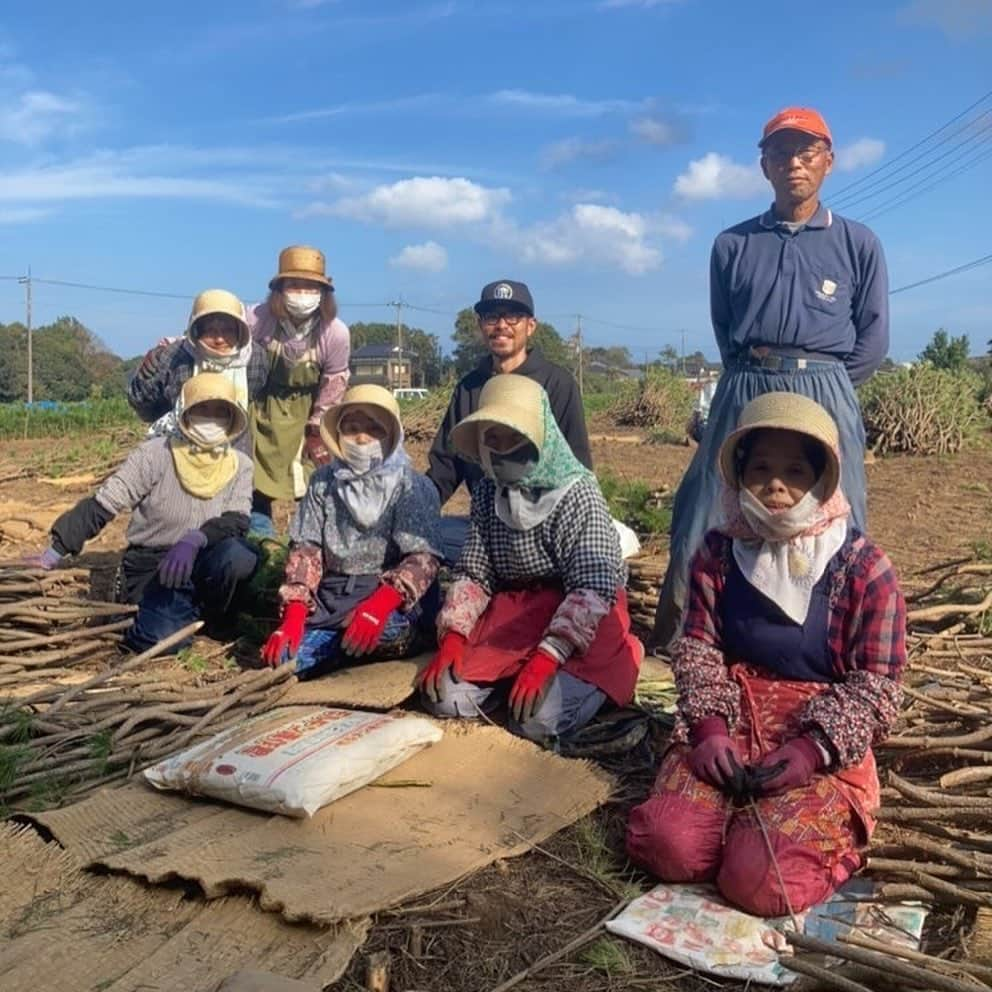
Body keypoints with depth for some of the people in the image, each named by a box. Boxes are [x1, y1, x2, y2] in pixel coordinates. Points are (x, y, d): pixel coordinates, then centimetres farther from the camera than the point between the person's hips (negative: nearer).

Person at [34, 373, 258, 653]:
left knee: (238, 556, -31)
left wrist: (195, 539, -35)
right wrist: (51, 554, -17)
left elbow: (237, 522, -15)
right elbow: (100, 507, -12)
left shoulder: (239, 465, -3)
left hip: (199, 562, 2)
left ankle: (206, 616, 0)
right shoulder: (155, 454, -12)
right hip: (151, 565, -2)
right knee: (162, 638, -26)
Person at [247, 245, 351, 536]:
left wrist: (318, 428, -3)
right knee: (254, 480, 3)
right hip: (261, 406, 0)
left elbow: (334, 383, -7)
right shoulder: (257, 320, -24)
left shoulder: (336, 333, -21)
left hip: (306, 409, 0)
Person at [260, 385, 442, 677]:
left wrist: (382, 602, -34)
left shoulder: (413, 487, -4)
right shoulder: (323, 481, 7)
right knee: (284, 659, -22)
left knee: (385, 629, -37)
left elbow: (423, 557, -14)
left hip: (395, 596, -2)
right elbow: (306, 549, 4)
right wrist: (294, 614, -12)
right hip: (333, 593, 3)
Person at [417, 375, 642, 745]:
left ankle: (583, 679, 4)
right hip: (511, 614, 5)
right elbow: (473, 574, 4)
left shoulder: (579, 493, -15)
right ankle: (514, 677, 10)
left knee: (539, 719, -26)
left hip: (583, 619, -4)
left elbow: (594, 588, -21)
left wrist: (547, 655, -31)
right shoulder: (487, 492, 3)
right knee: (443, 696, -15)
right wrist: (452, 637, -12)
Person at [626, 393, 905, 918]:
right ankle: (748, 817, 10)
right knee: (668, 847, -21)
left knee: (759, 882, -22)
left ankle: (830, 832, 11)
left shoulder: (863, 567, -7)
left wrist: (813, 749, -21)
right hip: (729, 725, 3)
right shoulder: (718, 552, 2)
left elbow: (876, 687, -7)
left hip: (823, 743, -2)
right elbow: (697, 650, 1)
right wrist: (709, 726, -16)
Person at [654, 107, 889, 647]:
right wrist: (757, 379, 6)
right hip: (743, 394, 1)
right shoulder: (732, 245, 11)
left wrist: (821, 383, 3)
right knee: (700, 525, 0)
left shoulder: (858, 243, 8)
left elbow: (873, 341, 8)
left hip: (825, 398, -1)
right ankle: (670, 645, 11)